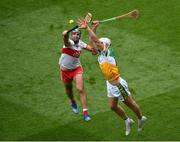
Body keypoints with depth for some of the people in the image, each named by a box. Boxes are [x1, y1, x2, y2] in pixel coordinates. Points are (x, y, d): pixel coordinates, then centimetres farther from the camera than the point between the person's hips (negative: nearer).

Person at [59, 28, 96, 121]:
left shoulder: (81, 44, -8)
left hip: (76, 69, 1)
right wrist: (65, 34, -72)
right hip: (65, 70, -1)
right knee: (68, 89, 19)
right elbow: (66, 40, -47)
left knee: (80, 89, -15)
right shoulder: (69, 43, -23)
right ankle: (73, 102, 52)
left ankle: (85, 112, -13)